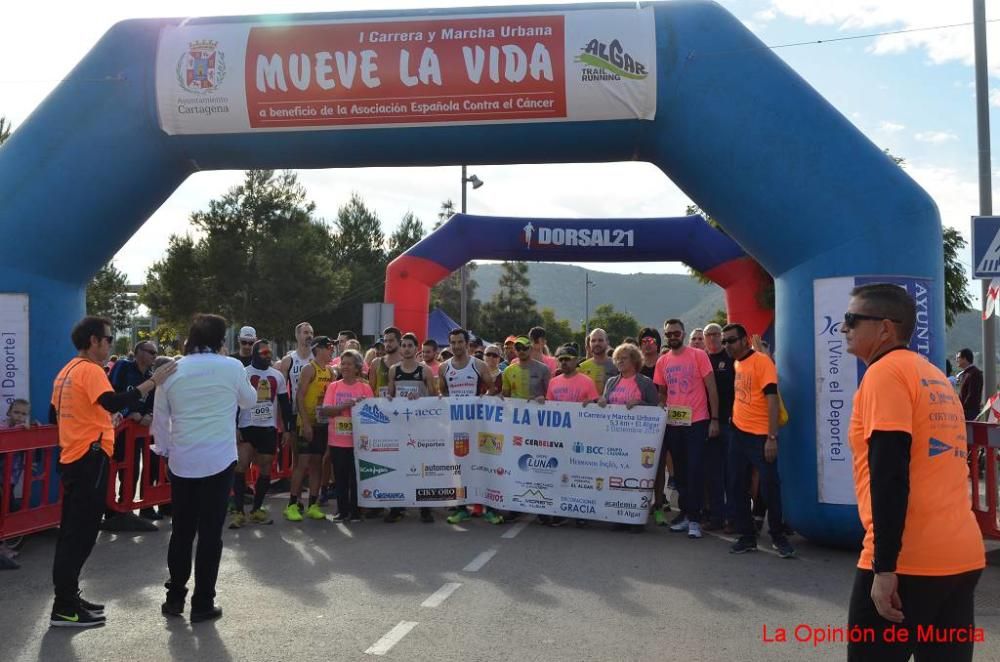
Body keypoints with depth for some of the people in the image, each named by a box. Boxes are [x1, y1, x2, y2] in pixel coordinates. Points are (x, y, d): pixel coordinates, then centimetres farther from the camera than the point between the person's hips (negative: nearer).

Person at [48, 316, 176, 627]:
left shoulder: (67, 371, 14)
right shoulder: (90, 370, -15)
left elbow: (53, 414, 22)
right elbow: (113, 403, -31)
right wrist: (152, 382, -29)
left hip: (73, 457, 10)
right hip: (90, 458, -10)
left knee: (73, 531, 15)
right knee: (81, 532, -5)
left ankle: (68, 597, 23)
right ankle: (64, 608, -1)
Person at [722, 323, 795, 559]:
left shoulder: (762, 362, -13)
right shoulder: (737, 363, 10)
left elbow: (772, 399, -17)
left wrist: (772, 437, -21)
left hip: (760, 435, -7)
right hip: (738, 433, 7)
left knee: (770, 487, -1)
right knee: (737, 487, 9)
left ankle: (778, 536, 16)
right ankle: (747, 536, 20)